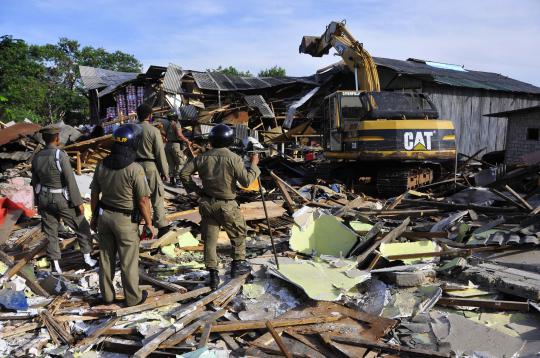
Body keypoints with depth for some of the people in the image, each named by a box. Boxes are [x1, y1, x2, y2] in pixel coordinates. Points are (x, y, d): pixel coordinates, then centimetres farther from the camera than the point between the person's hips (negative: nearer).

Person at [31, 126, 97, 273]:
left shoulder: (36, 157, -1)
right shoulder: (61, 156, -21)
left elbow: (35, 182, 8)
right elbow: (71, 182, -20)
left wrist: (39, 203, 19)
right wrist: (79, 202, -12)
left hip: (45, 199, 6)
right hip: (62, 200, -6)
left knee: (51, 233, 14)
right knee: (82, 228, 11)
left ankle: (56, 265, 22)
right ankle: (88, 259, 17)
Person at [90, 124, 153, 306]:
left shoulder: (102, 165, -3)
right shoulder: (135, 169, -21)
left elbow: (94, 194, 5)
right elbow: (143, 201, -18)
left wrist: (94, 216, 18)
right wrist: (149, 224, -7)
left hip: (104, 216, 6)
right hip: (126, 220, -5)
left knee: (106, 257, 18)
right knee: (128, 261, 9)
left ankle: (107, 295, 32)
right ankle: (133, 298, 24)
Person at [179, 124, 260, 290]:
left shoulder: (203, 157, -2)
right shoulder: (233, 158, -15)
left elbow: (183, 173, -1)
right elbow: (246, 181, -15)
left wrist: (194, 189, 10)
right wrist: (254, 165, -2)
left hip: (207, 203, 4)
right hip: (226, 205, -3)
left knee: (209, 238, 11)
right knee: (238, 234, 20)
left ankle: (213, 274, 14)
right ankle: (238, 264, 29)